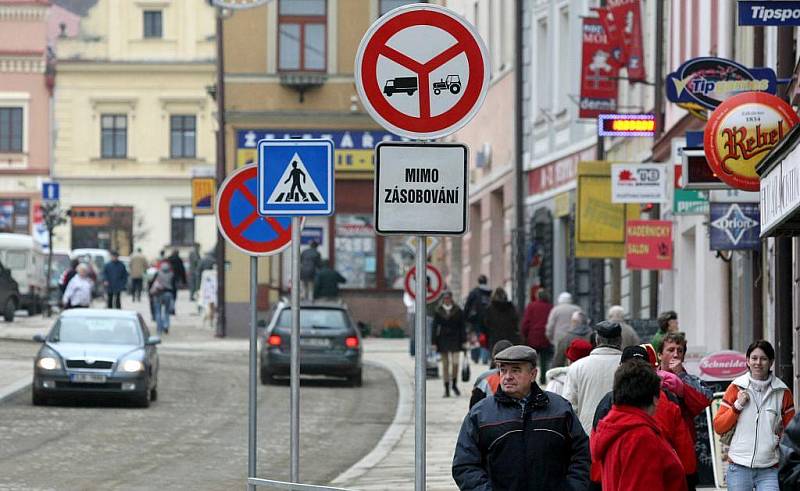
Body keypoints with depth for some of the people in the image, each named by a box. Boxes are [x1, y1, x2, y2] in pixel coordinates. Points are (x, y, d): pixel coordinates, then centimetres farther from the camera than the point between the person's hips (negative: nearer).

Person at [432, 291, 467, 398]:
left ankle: (454, 385, 11)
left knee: (455, 362, -11)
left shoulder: (458, 311, 2)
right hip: (443, 340, 1)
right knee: (445, 364, 3)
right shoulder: (438, 312, 4)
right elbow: (435, 327, 5)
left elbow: (462, 327, 4)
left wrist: (463, 341, -1)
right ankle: (447, 389, 9)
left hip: (455, 340, -1)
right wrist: (434, 342, -1)